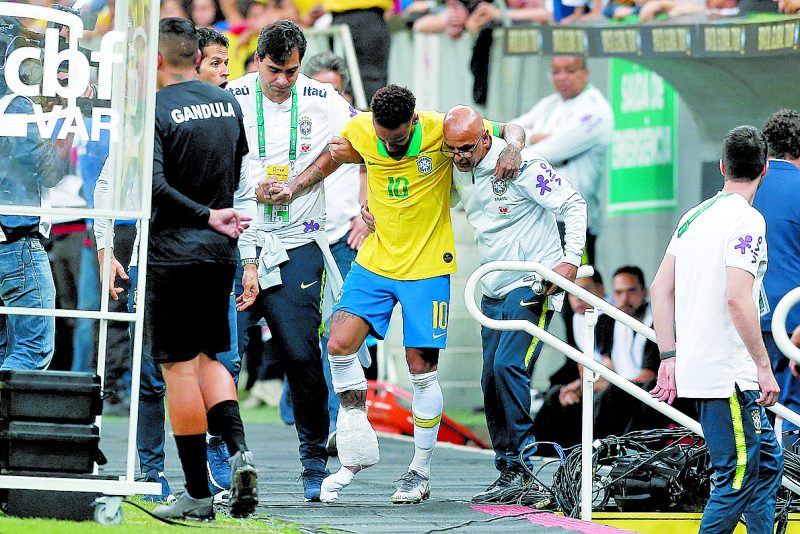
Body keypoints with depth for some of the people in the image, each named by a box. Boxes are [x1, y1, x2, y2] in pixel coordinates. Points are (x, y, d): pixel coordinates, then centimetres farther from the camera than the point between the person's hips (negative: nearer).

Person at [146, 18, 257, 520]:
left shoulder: (157, 110, -13)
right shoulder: (228, 102, 7)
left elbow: (153, 185, -23)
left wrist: (207, 216, -17)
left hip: (172, 252, -6)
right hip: (221, 253, 6)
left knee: (179, 366, 0)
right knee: (207, 356, 17)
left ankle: (198, 493, 0)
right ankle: (239, 450, -5)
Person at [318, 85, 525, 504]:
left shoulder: (443, 131, -16)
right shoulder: (360, 130, -7)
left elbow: (510, 129, -4)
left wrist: (513, 148, -24)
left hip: (427, 266, -3)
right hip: (375, 260, 3)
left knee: (421, 369, 0)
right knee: (339, 344, -11)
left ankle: (421, 470, 16)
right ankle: (358, 450, 6)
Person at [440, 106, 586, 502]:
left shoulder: (521, 165, -16)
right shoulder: (458, 172, 6)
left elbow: (573, 205, -12)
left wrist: (571, 260, -18)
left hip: (534, 285, -8)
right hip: (494, 290, 8)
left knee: (509, 365, -21)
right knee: (491, 380, 3)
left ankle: (521, 464, -16)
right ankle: (508, 471, 9)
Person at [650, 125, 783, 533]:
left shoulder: (694, 216, 13)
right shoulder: (746, 220, -12)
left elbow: (660, 289, 15)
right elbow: (737, 299, -22)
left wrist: (669, 358, 16)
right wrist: (764, 367, -18)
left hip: (693, 367, 9)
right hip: (727, 373, -9)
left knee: (767, 460, 17)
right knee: (737, 479, -5)